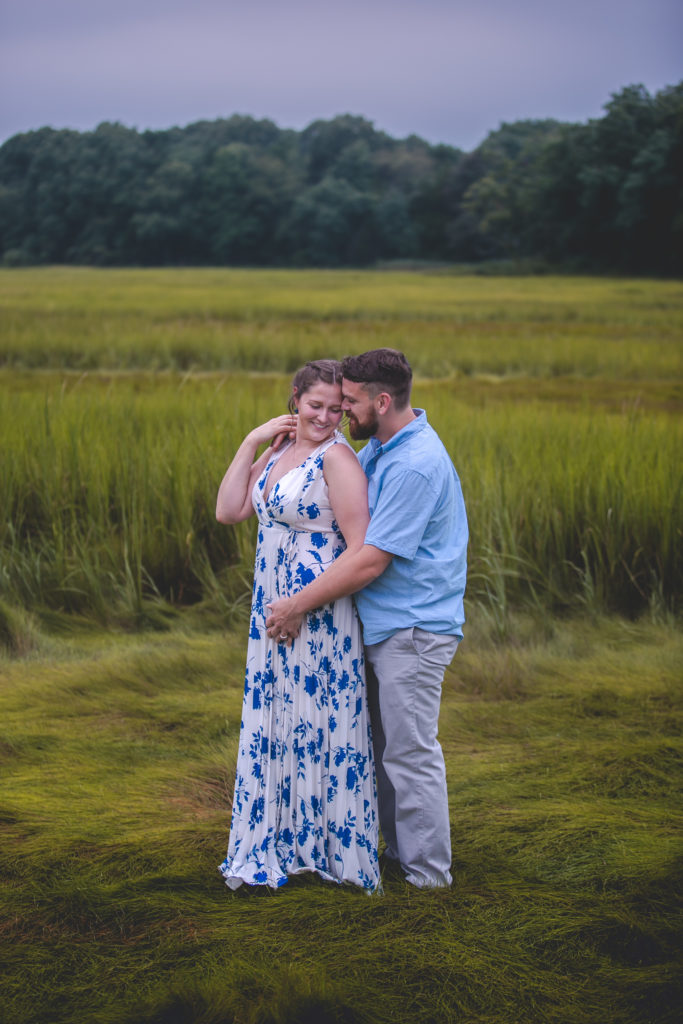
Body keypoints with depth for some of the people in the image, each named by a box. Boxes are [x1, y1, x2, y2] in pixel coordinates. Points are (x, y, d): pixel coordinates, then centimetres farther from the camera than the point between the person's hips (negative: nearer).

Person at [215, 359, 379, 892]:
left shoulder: (337, 457, -15)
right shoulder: (280, 450, 9)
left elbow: (360, 547, -19)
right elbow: (229, 511, 4)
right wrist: (251, 443, -1)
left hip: (322, 614, -8)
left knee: (319, 724, 3)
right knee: (273, 723, 15)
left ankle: (331, 848, 18)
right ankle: (280, 842, 29)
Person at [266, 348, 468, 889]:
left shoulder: (415, 464, -22)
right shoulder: (381, 448, 10)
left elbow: (370, 562, -23)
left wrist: (299, 605, -16)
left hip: (412, 630, -10)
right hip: (385, 626, 10)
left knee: (411, 753, -2)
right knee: (386, 748, 16)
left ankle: (428, 875, 9)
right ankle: (399, 855, 28)